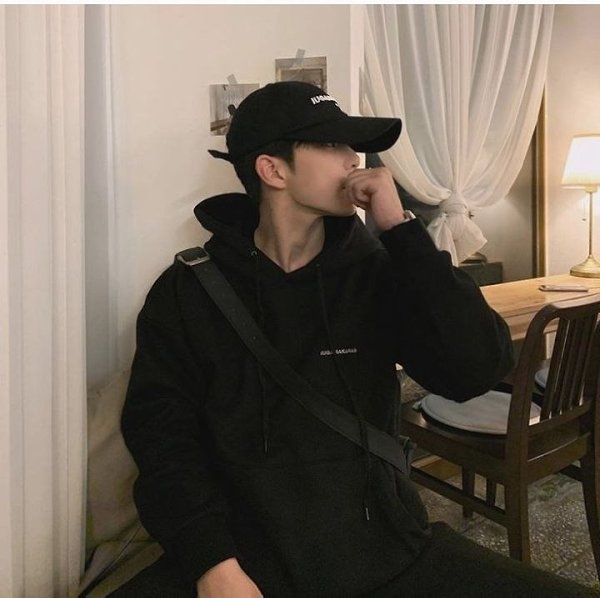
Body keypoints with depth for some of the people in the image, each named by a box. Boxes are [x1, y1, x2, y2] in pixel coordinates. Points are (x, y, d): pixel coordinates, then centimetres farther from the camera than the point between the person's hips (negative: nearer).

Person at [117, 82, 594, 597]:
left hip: (384, 548, 2)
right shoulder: (187, 292, -3)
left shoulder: (377, 274, 2)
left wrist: (399, 229, -13)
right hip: (246, 554, -1)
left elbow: (479, 370, -10)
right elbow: (161, 430, -6)